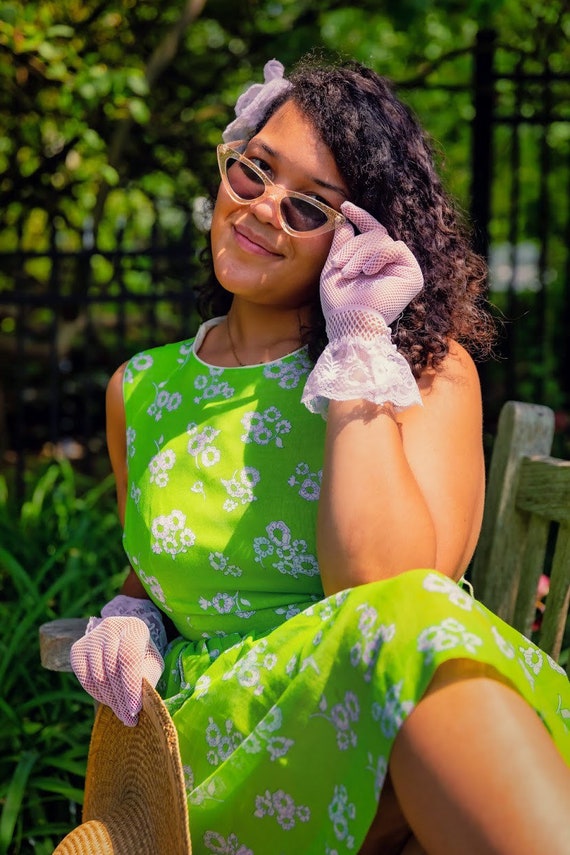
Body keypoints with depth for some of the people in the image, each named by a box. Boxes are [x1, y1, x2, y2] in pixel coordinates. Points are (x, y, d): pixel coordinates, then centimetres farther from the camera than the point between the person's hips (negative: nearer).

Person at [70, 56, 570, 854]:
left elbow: (384, 592, -17)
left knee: (414, 626, -38)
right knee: (413, 642, -33)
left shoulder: (432, 369, 1)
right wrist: (130, 621, 4)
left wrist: (359, 345, -12)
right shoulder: (143, 391, 13)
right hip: (213, 747, 2)